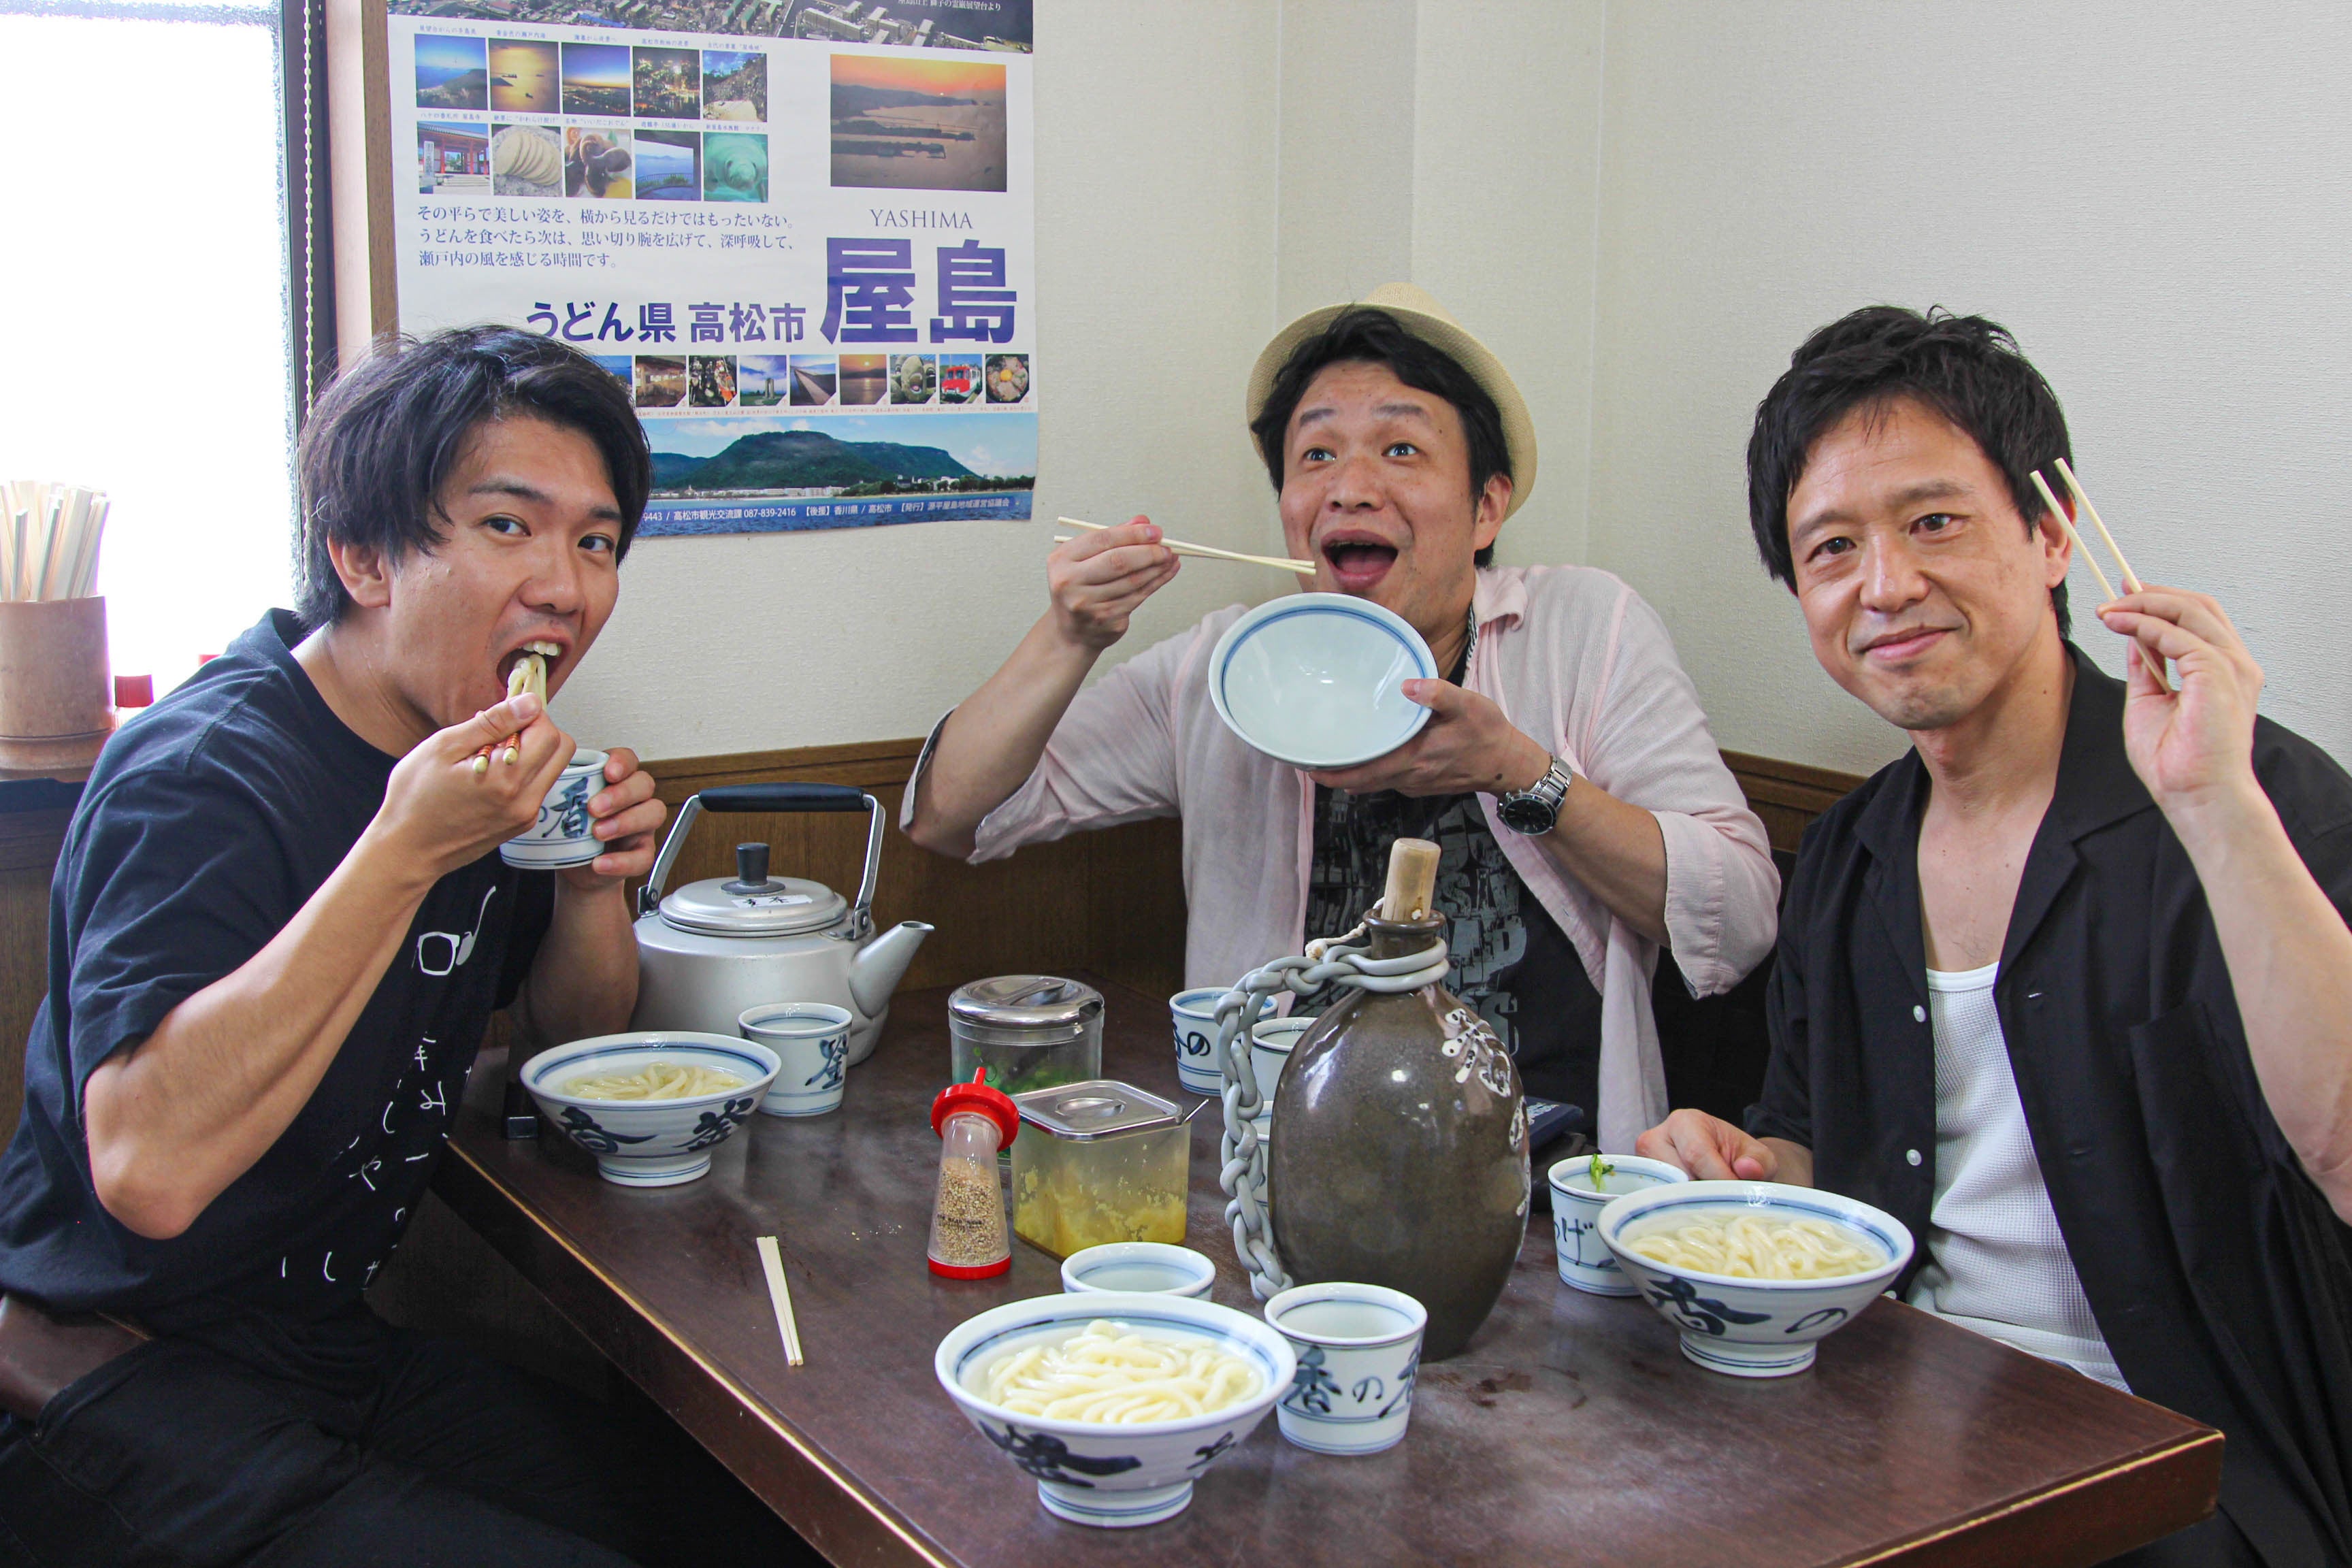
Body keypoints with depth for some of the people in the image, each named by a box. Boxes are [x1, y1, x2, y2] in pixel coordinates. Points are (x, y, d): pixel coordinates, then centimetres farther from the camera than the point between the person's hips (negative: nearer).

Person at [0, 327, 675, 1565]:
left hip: (332, 1347, 8)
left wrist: (594, 883, -6)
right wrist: (404, 855, -34)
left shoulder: (462, 746, 4)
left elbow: (573, 1044, 16)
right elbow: (148, 1169, -35)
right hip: (125, 1399, -8)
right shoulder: (202, 778, -21)